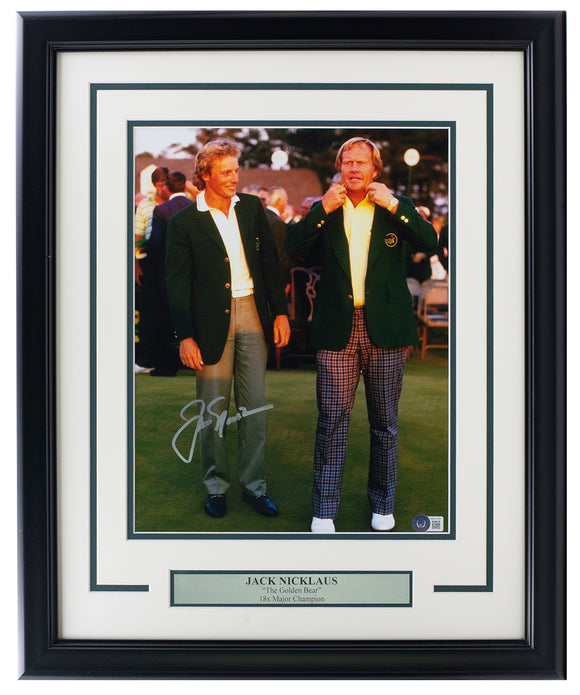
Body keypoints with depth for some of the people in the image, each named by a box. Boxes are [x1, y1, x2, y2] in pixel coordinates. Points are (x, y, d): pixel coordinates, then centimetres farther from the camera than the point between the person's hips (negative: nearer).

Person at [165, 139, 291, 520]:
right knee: (214, 409, 6)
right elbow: (177, 283, -4)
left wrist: (280, 312, 5)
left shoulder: (252, 207, 7)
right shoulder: (184, 222, -5)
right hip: (212, 321, -3)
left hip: (252, 313, 3)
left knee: (255, 406, 8)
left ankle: (254, 484, 21)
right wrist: (185, 336, -9)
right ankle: (216, 485, 22)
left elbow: (270, 261, 10)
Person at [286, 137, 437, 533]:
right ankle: (324, 511, 11)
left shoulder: (396, 206, 8)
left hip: (385, 330, 0)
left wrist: (393, 205, -11)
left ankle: (383, 506, 25)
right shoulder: (325, 210, 10)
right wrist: (322, 209, -8)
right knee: (332, 422, 0)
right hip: (337, 330, 0)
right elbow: (294, 248, -1)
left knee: (385, 423, 9)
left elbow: (430, 242, -5)